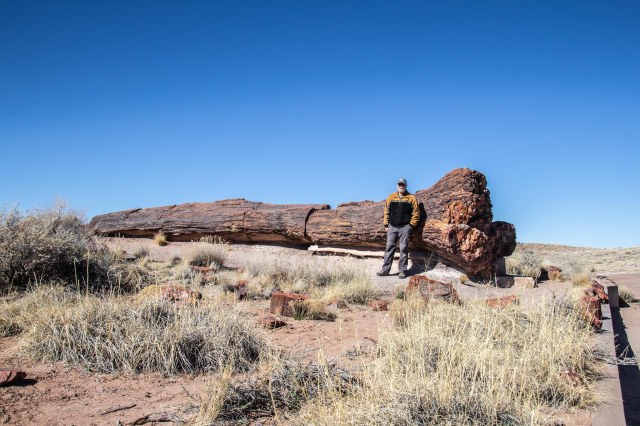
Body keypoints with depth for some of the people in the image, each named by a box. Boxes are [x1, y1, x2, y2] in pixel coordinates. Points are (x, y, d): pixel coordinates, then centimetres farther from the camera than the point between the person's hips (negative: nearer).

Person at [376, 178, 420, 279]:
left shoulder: (411, 198, 2)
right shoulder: (391, 197, 10)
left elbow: (416, 213, 1)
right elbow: (386, 211, 12)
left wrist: (411, 225, -5)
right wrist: (386, 225, 6)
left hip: (405, 227, -3)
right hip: (392, 227, 3)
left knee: (404, 249, -1)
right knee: (389, 247, 2)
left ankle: (402, 271, 4)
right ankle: (385, 269, 5)